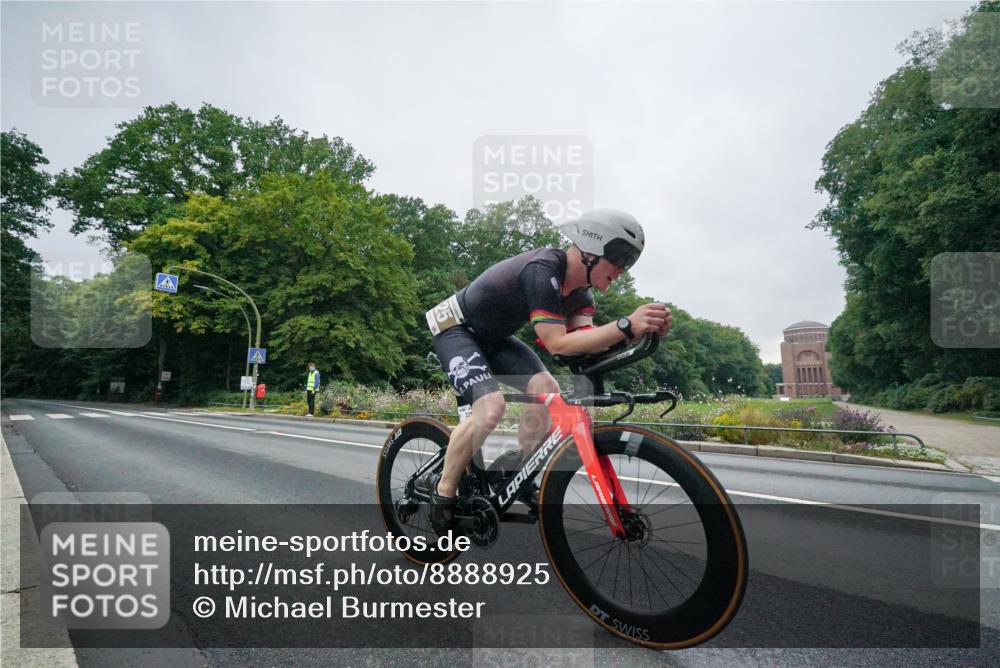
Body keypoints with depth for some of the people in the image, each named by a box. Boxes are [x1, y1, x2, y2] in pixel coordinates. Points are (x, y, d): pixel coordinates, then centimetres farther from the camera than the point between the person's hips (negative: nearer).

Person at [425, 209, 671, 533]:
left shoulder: (580, 287, -4)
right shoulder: (542, 269, -31)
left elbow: (585, 338, -17)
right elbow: (557, 342, -38)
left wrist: (644, 328, -30)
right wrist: (626, 326, -44)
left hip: (493, 336, 8)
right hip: (456, 329, -8)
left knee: (547, 390, -12)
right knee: (491, 406, -28)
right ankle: (442, 491, -9)